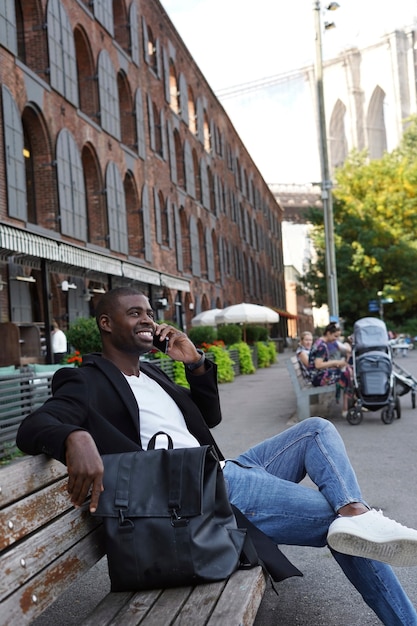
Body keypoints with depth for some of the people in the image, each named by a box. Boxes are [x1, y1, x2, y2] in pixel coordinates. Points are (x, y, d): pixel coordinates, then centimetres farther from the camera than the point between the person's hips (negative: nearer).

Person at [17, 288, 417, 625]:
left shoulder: (152, 374, 21)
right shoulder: (88, 382, -3)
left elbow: (210, 417, 25)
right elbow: (32, 427, -20)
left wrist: (196, 364, 8)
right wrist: (75, 437, -43)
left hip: (225, 471, 9)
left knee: (317, 429, 0)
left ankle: (357, 516, -19)